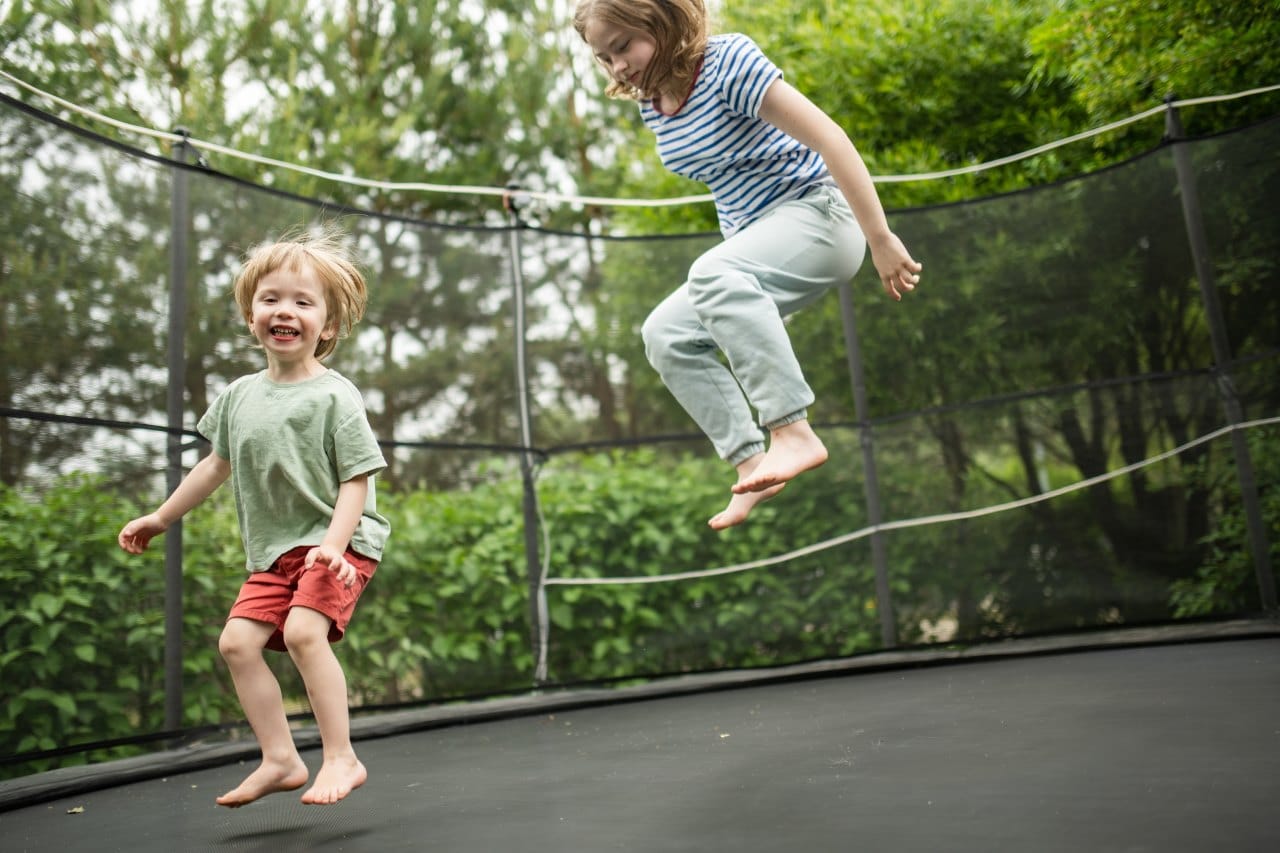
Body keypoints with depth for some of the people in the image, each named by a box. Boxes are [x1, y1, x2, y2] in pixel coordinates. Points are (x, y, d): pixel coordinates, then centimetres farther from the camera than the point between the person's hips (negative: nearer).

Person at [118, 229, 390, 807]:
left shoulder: (334, 395, -11)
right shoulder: (239, 396, 7)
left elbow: (357, 478, -14)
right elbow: (218, 464, 20)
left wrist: (334, 542, -27)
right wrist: (160, 518, 27)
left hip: (336, 543, -6)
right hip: (273, 550, 7)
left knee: (303, 631, -24)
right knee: (237, 640, -5)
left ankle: (342, 758, -13)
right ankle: (280, 759, 5)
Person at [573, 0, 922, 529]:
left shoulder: (727, 61, -18)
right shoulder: (650, 103, 5)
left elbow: (829, 137, -23)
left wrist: (881, 239, -26)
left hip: (818, 214, -9)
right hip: (755, 241, 9)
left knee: (712, 274, -35)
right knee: (666, 334, -3)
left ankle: (793, 433, -36)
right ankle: (751, 464, -6)